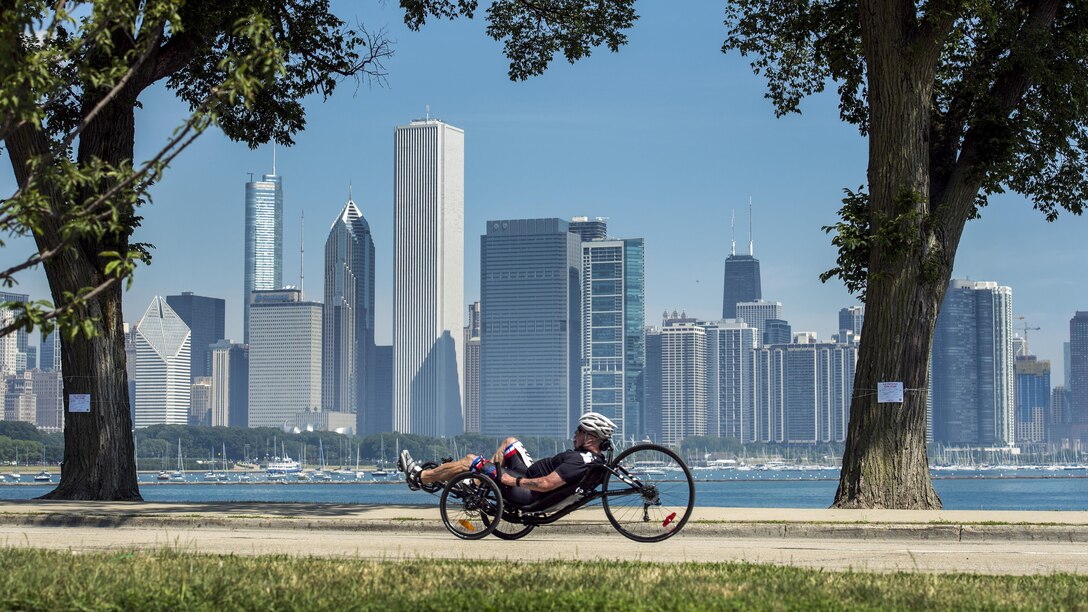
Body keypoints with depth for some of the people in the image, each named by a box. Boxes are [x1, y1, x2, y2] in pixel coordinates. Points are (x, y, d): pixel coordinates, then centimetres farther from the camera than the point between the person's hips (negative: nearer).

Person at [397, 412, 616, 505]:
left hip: (525, 493, -9)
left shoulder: (579, 460, -28)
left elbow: (547, 484, -35)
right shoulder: (596, 459, 2)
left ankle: (419, 477, 13)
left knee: (469, 460, -3)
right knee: (510, 442, 25)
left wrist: (511, 480, -25)